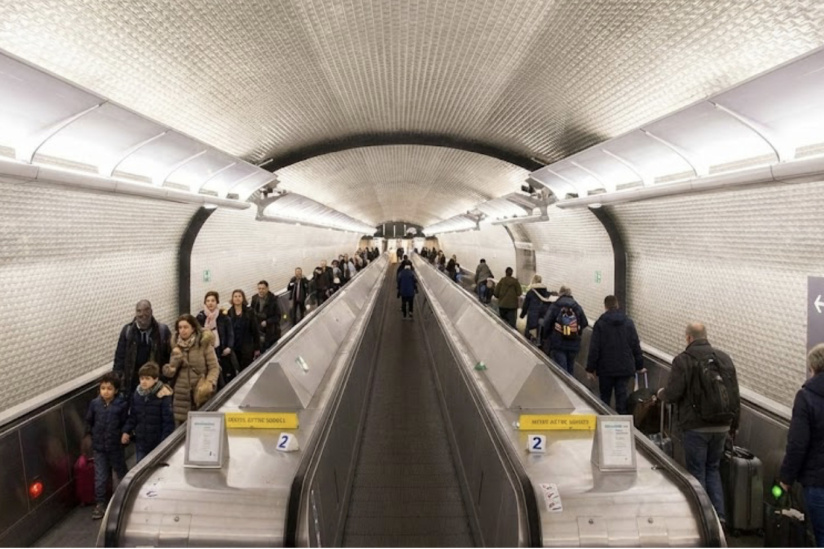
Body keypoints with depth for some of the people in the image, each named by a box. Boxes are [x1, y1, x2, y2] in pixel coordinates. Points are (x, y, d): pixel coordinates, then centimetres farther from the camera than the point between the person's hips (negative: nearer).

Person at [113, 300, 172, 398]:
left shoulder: (162, 330, -4)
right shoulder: (127, 330, 1)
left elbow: (170, 356, -3)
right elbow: (120, 356, 3)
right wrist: (117, 379, -3)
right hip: (133, 380, 1)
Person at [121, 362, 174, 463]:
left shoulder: (163, 396, -17)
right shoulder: (137, 393, -2)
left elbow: (168, 420, -15)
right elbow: (132, 415, 9)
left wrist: (165, 441, -16)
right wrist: (126, 431, 0)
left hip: (158, 441, -4)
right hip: (140, 440, 5)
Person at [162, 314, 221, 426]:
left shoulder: (204, 343, -5)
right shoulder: (176, 345, 8)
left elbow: (214, 367, -6)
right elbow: (170, 372, 7)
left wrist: (210, 383, -22)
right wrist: (176, 358, -12)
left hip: (201, 394, -3)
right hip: (181, 396, 3)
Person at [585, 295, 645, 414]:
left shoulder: (600, 323, -8)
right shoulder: (628, 322, 1)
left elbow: (594, 348, -8)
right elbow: (636, 346, 4)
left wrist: (590, 368, -2)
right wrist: (639, 366, 13)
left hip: (606, 368, -2)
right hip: (625, 368, 2)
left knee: (605, 397, 12)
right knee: (622, 397, 5)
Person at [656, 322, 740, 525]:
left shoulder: (683, 360, -12)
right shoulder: (725, 358, 6)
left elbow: (672, 394, -16)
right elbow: (735, 396, 11)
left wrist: (661, 394, 8)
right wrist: (734, 424, 21)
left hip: (696, 427, -5)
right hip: (721, 426, 5)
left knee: (697, 472, 7)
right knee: (713, 469, 19)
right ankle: (719, 515, 15)